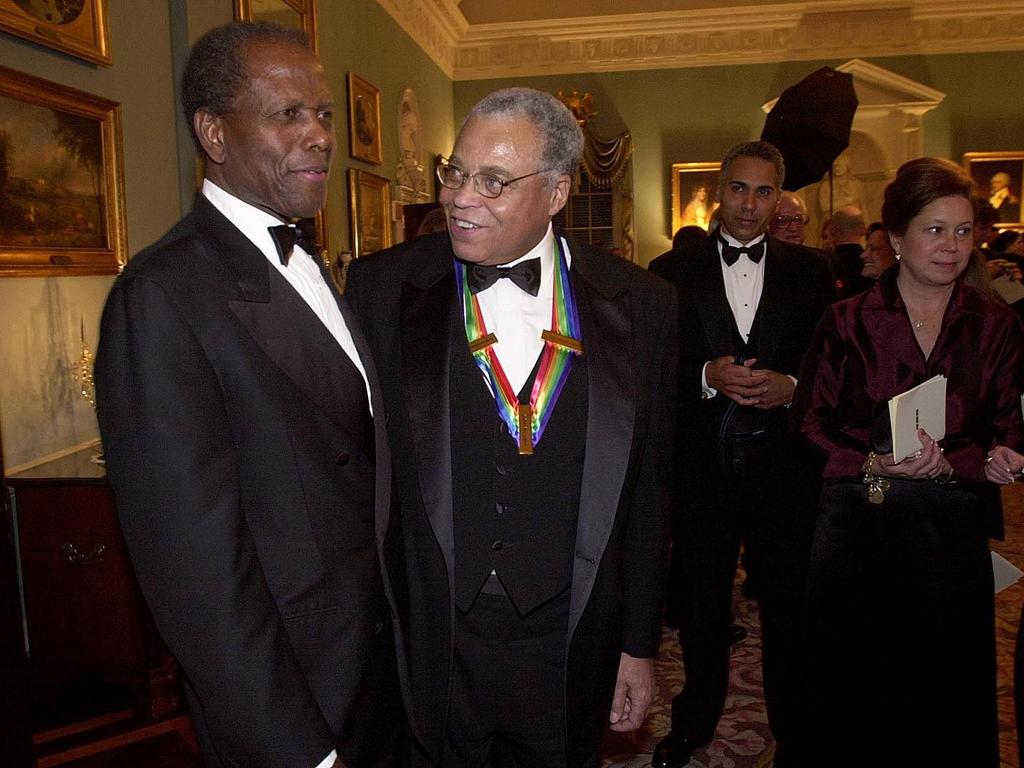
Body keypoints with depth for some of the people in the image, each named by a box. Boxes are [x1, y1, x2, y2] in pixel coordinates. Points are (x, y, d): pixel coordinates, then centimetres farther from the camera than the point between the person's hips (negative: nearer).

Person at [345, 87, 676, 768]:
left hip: (569, 654, 1)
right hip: (428, 647, 0)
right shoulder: (382, 287, -6)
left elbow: (647, 494, 1)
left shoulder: (640, 305, -4)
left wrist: (639, 644, 5)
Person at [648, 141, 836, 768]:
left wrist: (791, 387, -15)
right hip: (702, 466, 0)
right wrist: (707, 378, -17)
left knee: (788, 606, 10)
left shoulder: (809, 271, 6)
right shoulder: (673, 273, 3)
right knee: (701, 603, 16)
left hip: (785, 464, 0)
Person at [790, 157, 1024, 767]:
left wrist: (944, 465, -16)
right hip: (857, 526, -1)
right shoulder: (848, 322, 2)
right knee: (851, 701, 8)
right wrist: (874, 464, -16)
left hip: (954, 530, 1)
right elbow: (810, 422, 0)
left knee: (947, 697, 11)